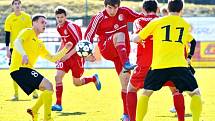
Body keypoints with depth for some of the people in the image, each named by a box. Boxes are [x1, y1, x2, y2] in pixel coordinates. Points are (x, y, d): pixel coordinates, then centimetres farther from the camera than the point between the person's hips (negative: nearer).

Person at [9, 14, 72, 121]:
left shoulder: (40, 44, 25)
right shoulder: (28, 32, 0)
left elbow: (52, 58, 25)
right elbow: (17, 42, -20)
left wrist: (65, 50, 12)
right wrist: (24, 54, -39)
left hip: (26, 70, 9)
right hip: (20, 69, -9)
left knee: (48, 88, 13)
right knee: (48, 86, -17)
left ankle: (34, 111, 21)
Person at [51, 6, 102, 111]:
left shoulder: (70, 26, -20)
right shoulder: (59, 27, 4)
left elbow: (79, 43, -23)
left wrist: (69, 54, -28)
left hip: (76, 55, -6)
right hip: (66, 55, 6)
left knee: (77, 82, 5)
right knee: (58, 76, -12)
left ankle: (94, 79, 35)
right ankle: (58, 104, -8)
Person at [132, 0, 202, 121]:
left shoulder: (156, 22, 11)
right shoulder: (186, 25, 17)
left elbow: (136, 39, 15)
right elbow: (192, 41, 36)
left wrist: (134, 36, 37)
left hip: (158, 66, 0)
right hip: (180, 65, 0)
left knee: (146, 93, 19)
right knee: (195, 93, 12)